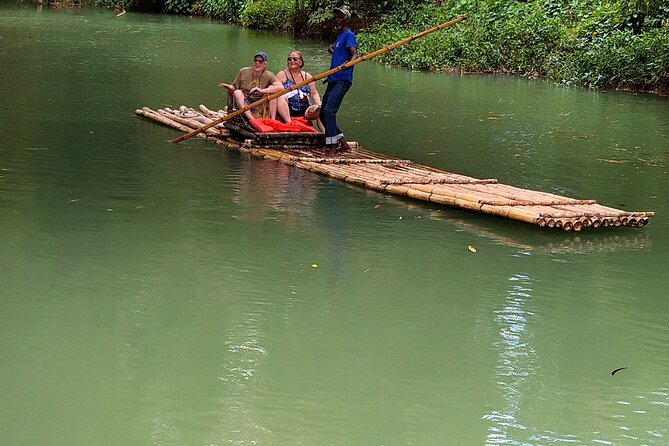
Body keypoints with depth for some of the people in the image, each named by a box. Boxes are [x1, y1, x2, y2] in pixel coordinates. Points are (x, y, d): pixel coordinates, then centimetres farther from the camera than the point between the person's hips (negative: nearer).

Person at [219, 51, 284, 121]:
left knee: (272, 88, -17)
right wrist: (229, 87, -20)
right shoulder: (243, 72, 2)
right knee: (237, 92, -26)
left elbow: (281, 87, -20)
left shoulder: (269, 76, -2)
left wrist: (262, 91, -30)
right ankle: (251, 119, -43)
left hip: (259, 106, -1)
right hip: (243, 103, 1)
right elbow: (234, 88, 6)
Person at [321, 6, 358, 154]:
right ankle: (343, 143, 14)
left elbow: (354, 54, -20)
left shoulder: (349, 35, -6)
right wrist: (332, 50, 14)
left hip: (342, 80, -10)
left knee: (329, 110, -21)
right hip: (333, 79, 10)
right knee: (323, 113, 9)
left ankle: (333, 146, -20)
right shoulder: (339, 36, 22)